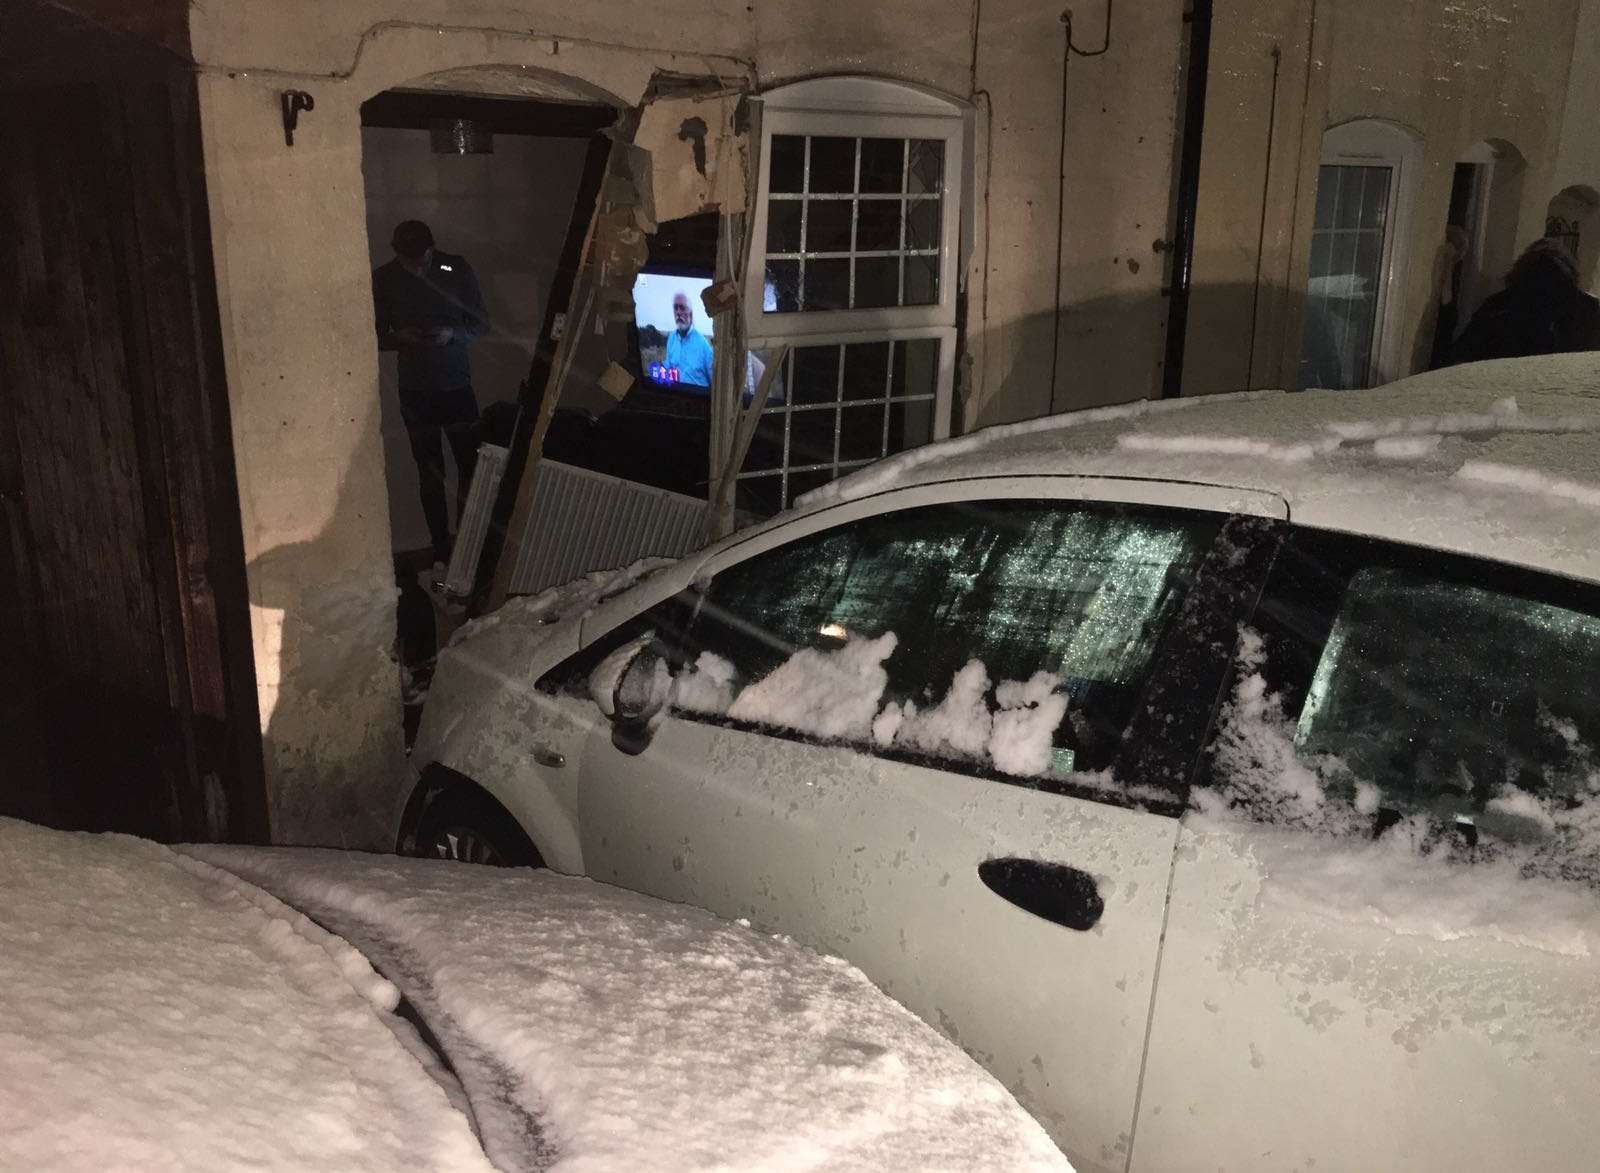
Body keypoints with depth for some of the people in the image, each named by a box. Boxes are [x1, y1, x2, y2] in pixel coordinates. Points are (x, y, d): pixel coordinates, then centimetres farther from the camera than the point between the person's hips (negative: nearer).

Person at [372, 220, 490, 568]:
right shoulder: (383, 280, -5)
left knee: (471, 467, 0)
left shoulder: (457, 269, -7)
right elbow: (377, 337, 3)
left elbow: (481, 323, -1)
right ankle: (441, 549, 18)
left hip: (458, 386, 0)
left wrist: (452, 334, -20)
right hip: (415, 391, 0)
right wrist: (398, 337, -19)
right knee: (430, 474, 7)